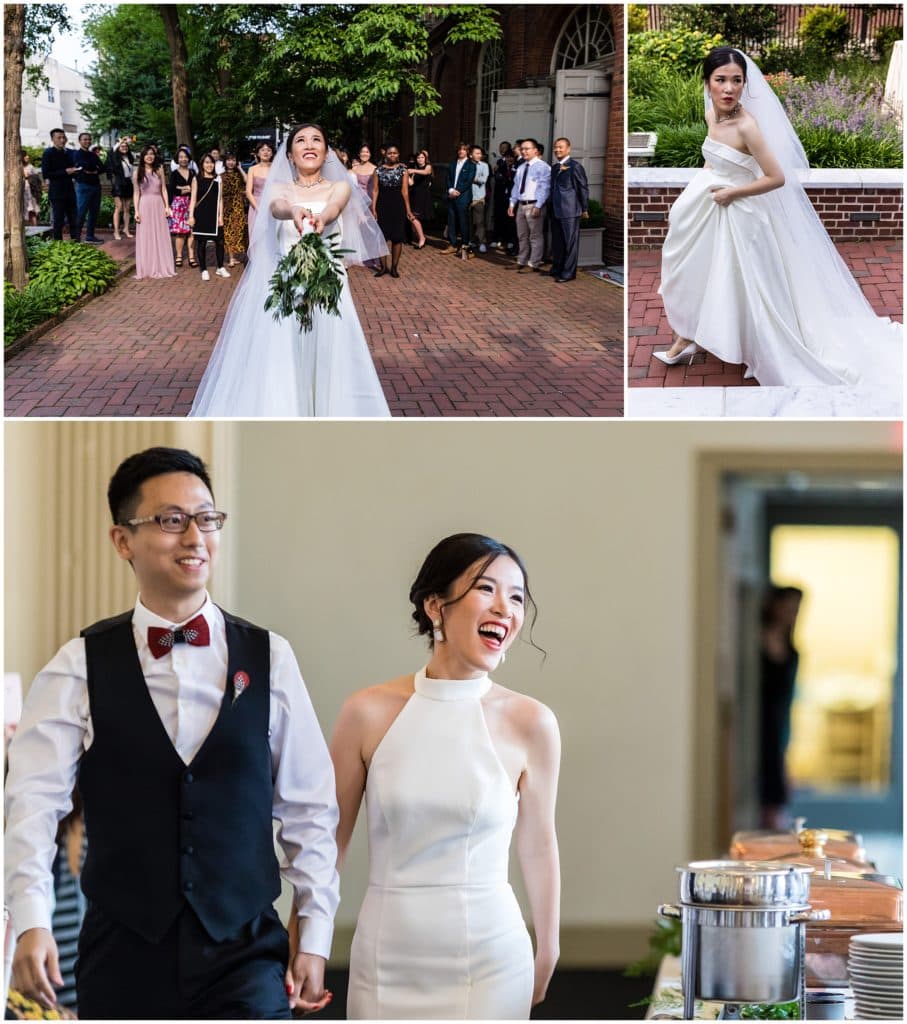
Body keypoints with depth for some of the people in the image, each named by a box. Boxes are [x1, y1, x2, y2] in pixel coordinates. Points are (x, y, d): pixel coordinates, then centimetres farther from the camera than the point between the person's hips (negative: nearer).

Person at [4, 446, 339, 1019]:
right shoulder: (81, 668, 1)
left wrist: (314, 937, 5)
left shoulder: (270, 659, 5)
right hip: (123, 958, 0)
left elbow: (309, 809, 8)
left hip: (246, 953, 0)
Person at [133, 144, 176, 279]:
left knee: (161, 237, 5)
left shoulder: (159, 170, 6)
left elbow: (164, 189, 8)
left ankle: (162, 267, 13)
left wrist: (167, 206, 0)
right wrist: (136, 211, -4)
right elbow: (136, 192, 2)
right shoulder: (138, 172, 2)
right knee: (145, 238, 1)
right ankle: (146, 269, 6)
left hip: (158, 205, 2)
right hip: (144, 206, -2)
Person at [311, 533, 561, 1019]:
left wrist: (546, 956, 14)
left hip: (490, 965, 0)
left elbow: (538, 849, 7)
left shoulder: (530, 724, -4)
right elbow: (329, 841, 4)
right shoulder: (369, 713, -3)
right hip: (387, 958, 1)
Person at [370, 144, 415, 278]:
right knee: (381, 236, 3)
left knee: (397, 237, 2)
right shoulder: (379, 170, 2)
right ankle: (383, 266, 13)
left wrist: (408, 210, -4)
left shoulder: (402, 169, 0)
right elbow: (375, 190, 1)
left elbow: (405, 190, -3)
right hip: (382, 205, 1)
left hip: (397, 205, -1)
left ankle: (394, 267, 11)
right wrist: (373, 209, -6)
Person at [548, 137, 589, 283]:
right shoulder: (554, 167, 15)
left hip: (570, 210, -8)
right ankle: (556, 269, 24)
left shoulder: (575, 166, -8)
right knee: (557, 242, 14)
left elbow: (583, 188, -7)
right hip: (556, 211, 8)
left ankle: (568, 273, -1)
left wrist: (584, 209, -7)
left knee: (570, 242, -3)